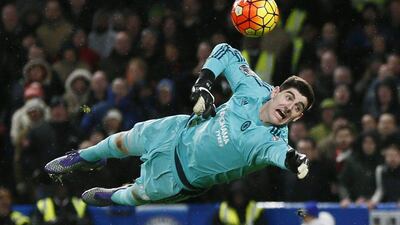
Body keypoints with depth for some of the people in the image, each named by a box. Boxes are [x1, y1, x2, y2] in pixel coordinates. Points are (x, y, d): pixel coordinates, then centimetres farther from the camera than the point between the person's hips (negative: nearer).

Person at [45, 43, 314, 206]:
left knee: (139, 194, 13)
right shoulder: (255, 89, -23)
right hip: (182, 132, 4)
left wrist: (294, 159, -83)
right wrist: (204, 83, -22)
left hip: (185, 176, -4)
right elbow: (226, 52, -9)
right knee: (126, 141, 24)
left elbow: (279, 152, -60)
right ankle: (85, 157, 57)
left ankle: (113, 198, 51)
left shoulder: (272, 141, -35)